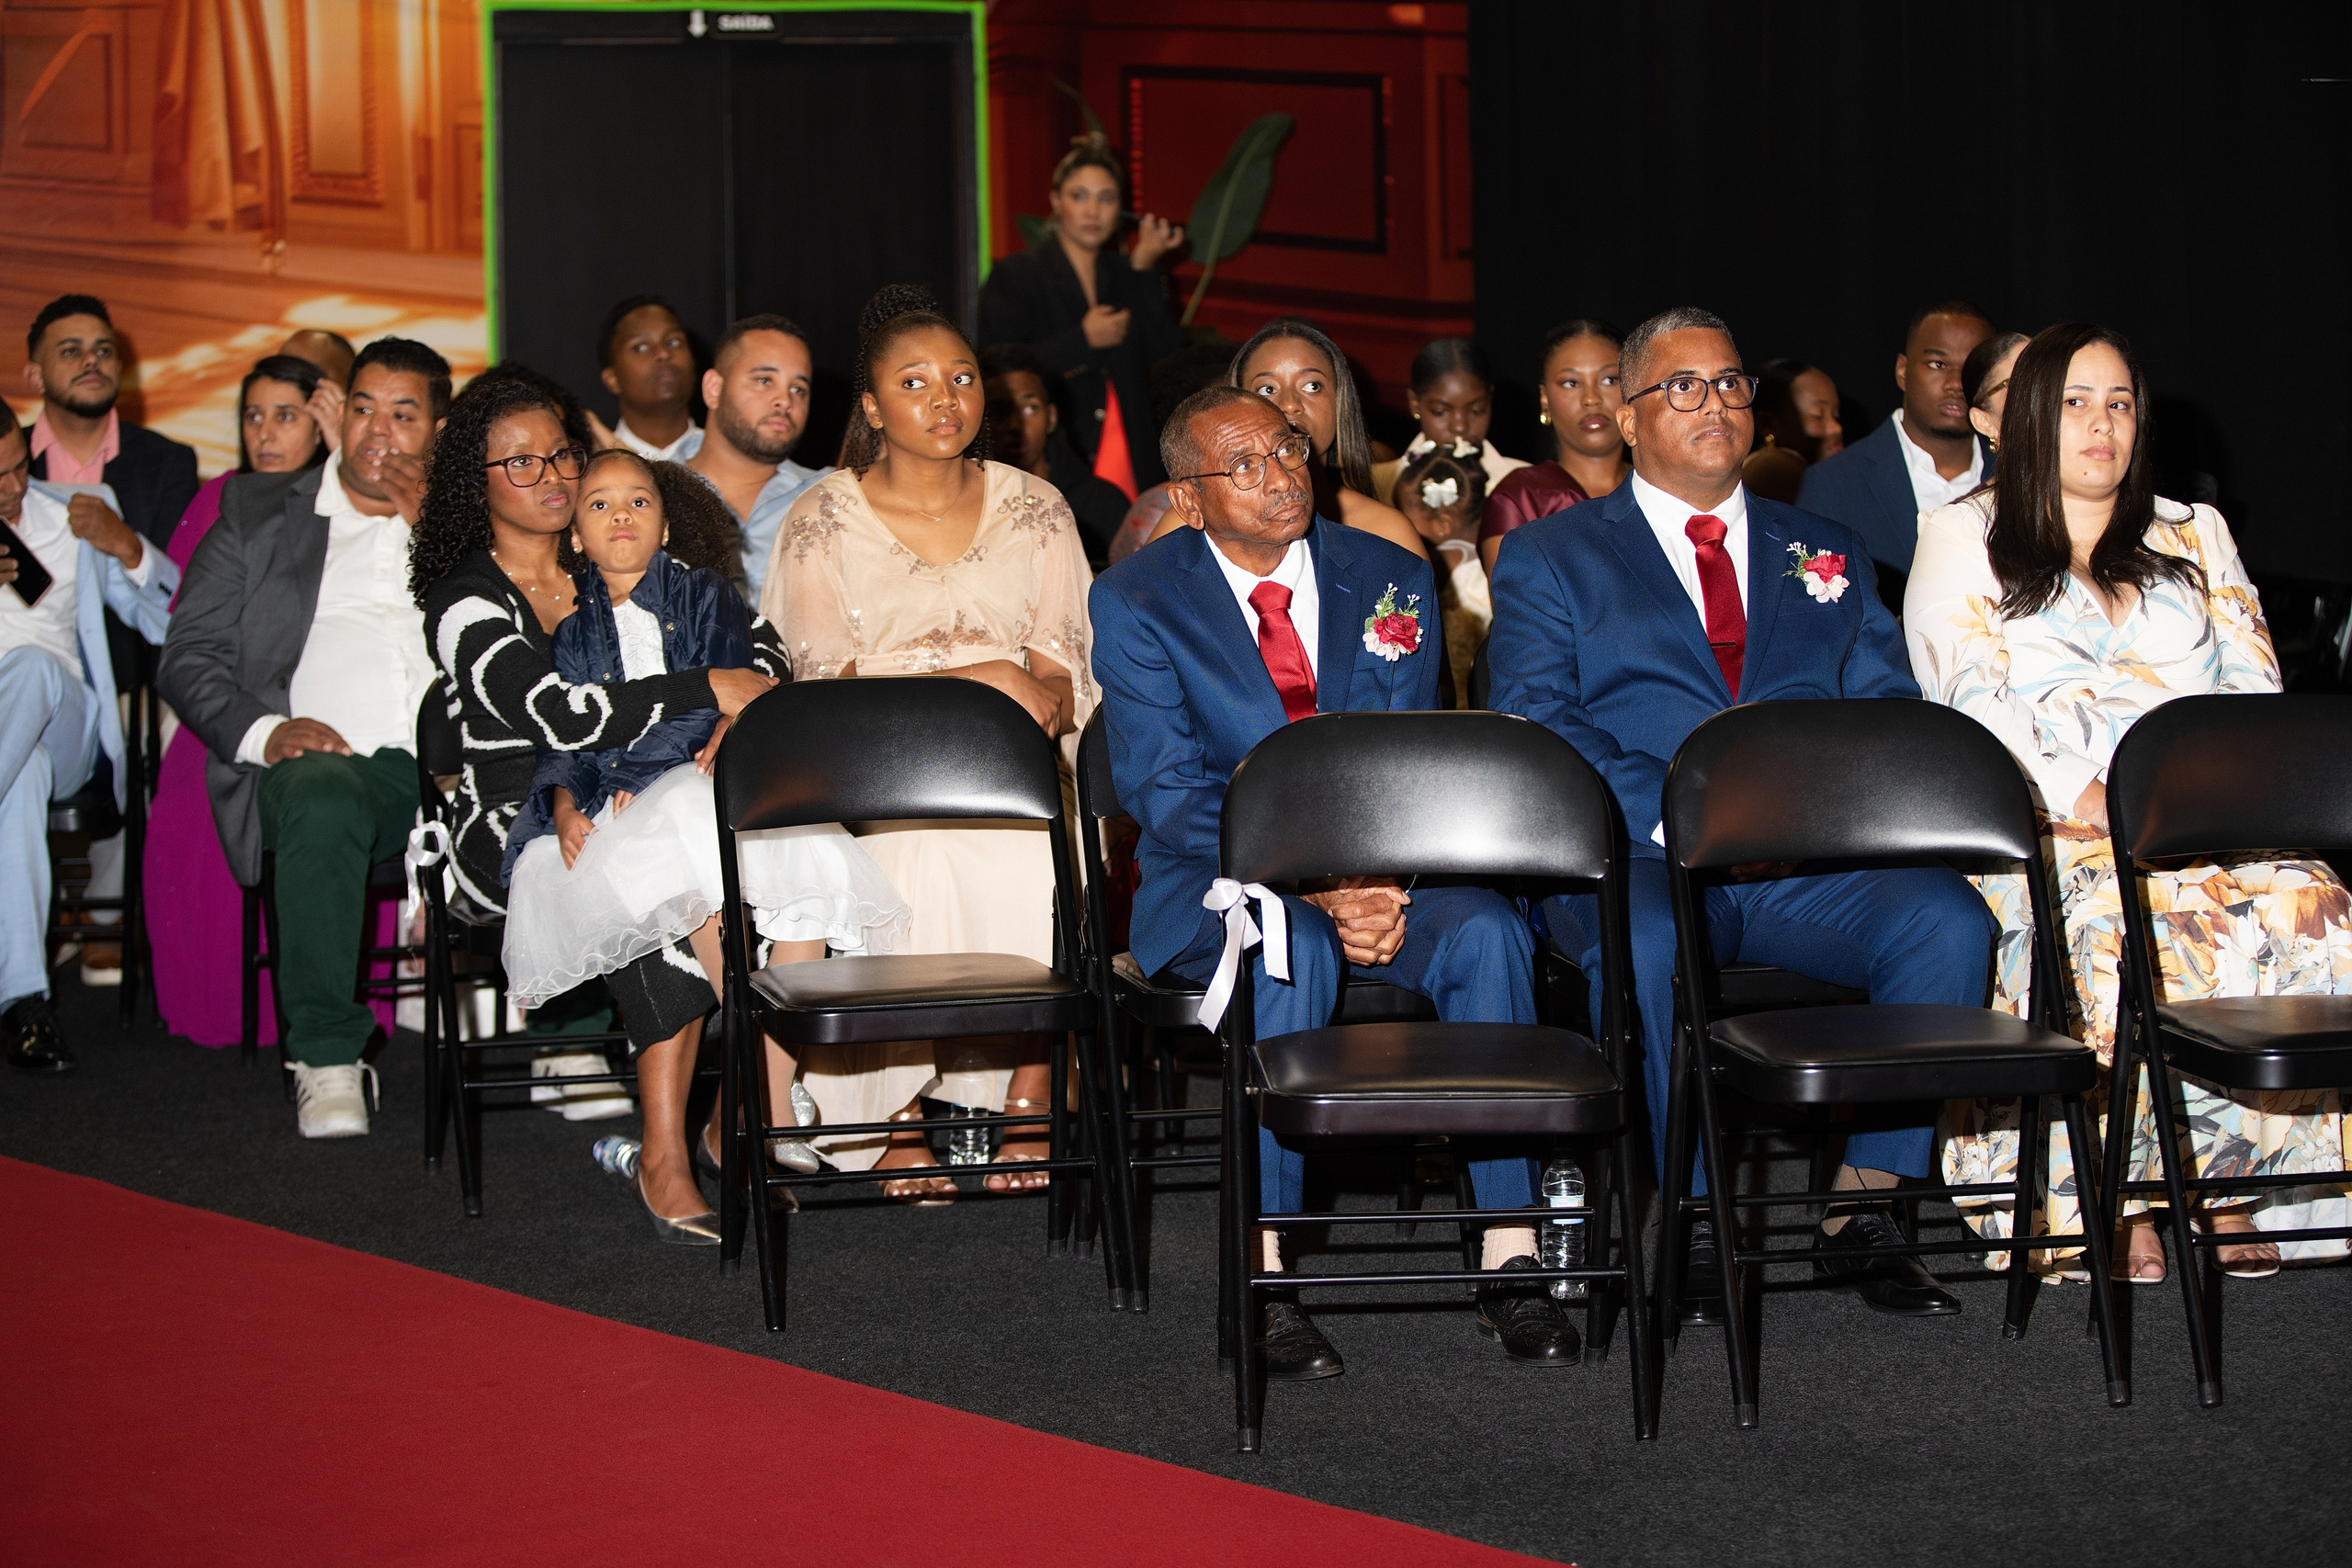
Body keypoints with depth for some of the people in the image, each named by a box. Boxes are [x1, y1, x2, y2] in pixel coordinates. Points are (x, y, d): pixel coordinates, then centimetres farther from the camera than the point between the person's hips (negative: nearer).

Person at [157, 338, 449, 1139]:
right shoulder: (257, 510, 20)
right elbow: (188, 659, 11)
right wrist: (264, 731, -9)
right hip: (322, 757, -1)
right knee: (323, 799, -38)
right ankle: (327, 1060, -27)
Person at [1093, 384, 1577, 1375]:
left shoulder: (1390, 580, 7)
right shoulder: (1135, 603, -2)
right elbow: (1167, 791, -11)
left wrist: (1384, 884, -19)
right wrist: (1314, 886, -25)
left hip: (1380, 871, 3)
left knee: (1487, 930, -29)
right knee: (1291, 950, -37)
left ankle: (1511, 1260, -25)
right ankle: (1266, 1279, -32)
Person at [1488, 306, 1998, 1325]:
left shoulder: (1826, 555, 25)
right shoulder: (1549, 559, 15)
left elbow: (1892, 709, 13)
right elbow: (1538, 730, 0)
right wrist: (1675, 815, -17)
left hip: (1812, 864, 3)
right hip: (1638, 862, -3)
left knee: (1948, 921, -27)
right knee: (1645, 941, -38)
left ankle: (1862, 1206, -14)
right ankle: (1695, 1222, -19)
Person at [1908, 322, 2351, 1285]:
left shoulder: (2195, 535, 24)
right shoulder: (1964, 538, 13)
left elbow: (2254, 687, 15)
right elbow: (1972, 704, -2)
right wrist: (2082, 799, -17)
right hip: (2045, 824, -3)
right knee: (2128, 923, -37)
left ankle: (2225, 1170, -18)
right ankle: (2124, 1186, -24)